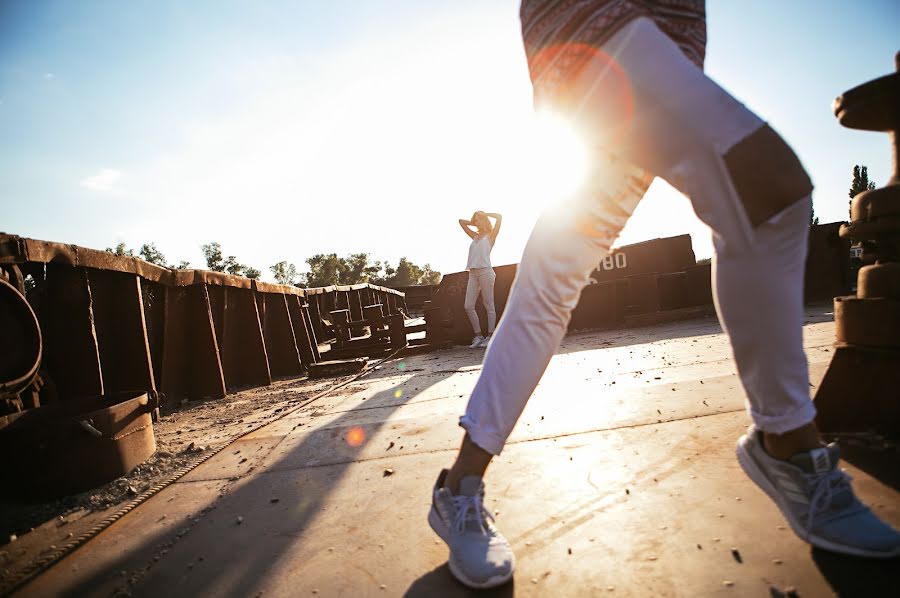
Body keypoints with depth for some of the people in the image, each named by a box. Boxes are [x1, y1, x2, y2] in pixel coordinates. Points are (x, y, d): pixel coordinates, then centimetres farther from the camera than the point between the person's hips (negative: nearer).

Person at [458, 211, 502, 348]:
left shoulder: (490, 235, 10)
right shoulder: (475, 236, 25)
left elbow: (499, 217, 0)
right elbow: (461, 221, 34)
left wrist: (484, 215, 13)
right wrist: (475, 223, 28)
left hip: (485, 271, -6)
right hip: (473, 273, 6)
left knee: (489, 306, -4)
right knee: (468, 306, -2)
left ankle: (490, 336, -2)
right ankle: (478, 336, 6)